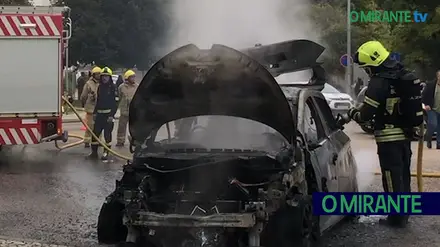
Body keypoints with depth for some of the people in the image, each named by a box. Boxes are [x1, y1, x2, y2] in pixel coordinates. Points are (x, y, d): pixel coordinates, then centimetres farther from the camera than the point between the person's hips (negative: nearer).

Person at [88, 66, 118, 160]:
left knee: (107, 134, -2)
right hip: (99, 114, 6)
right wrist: (95, 112, 15)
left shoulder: (113, 88, -8)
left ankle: (106, 153, 5)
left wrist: (112, 115, -18)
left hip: (108, 114, -6)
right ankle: (94, 152, 13)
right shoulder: (100, 87, 12)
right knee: (95, 132, 5)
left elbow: (115, 102, -12)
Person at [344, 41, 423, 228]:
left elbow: (366, 114, -19)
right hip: (405, 135, 9)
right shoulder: (405, 76, 9)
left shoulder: (380, 82, -19)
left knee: (392, 178, -2)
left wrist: (353, 113, 2)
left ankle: (397, 217, 1)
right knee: (403, 176, 17)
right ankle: (403, 214, 25)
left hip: (389, 138, -9)